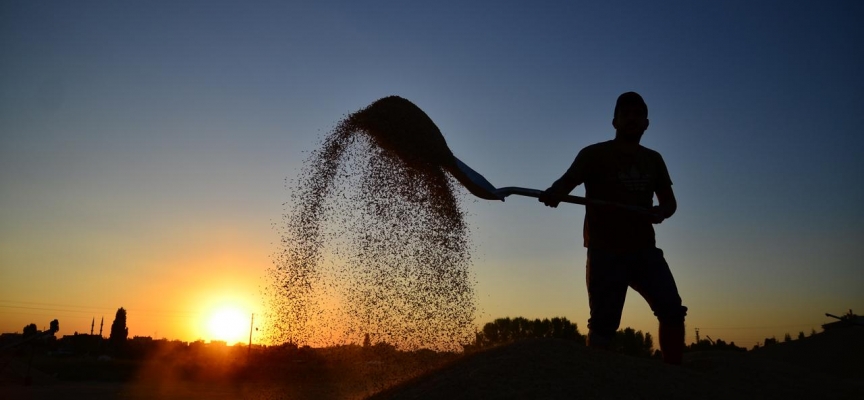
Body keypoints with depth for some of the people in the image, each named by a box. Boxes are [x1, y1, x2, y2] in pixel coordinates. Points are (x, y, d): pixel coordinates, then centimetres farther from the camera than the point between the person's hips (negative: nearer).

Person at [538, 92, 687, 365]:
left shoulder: (653, 160, 16)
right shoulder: (594, 154, 0)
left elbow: (670, 200, 18)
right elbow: (568, 180, -14)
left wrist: (661, 211, -8)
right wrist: (554, 192, -40)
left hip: (644, 250, 5)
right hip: (605, 252, -4)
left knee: (672, 310, -4)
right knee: (604, 323, -6)